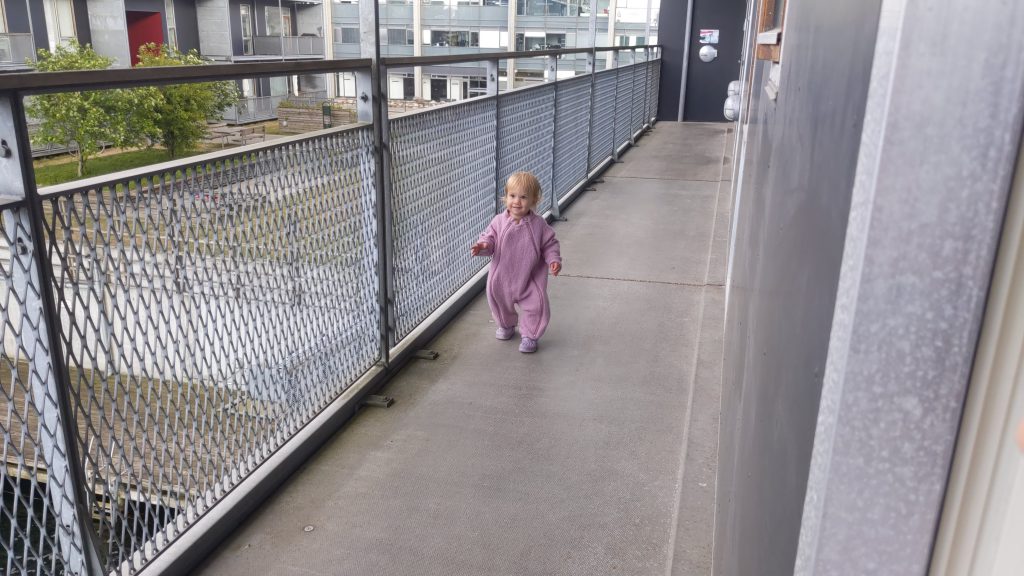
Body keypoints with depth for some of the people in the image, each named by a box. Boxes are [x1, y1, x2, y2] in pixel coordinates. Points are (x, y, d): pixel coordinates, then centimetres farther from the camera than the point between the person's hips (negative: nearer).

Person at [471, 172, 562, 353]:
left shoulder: (538, 224, -13)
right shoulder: (499, 221, -12)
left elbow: (549, 243, -4)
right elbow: (489, 238, -7)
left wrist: (554, 260, -18)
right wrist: (483, 246, -29)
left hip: (530, 278, -2)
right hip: (503, 277, 2)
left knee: (536, 305, -4)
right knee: (500, 302, 21)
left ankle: (529, 335, 20)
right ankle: (506, 326, 51)